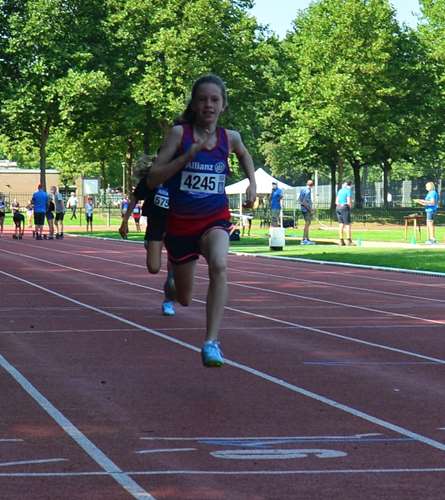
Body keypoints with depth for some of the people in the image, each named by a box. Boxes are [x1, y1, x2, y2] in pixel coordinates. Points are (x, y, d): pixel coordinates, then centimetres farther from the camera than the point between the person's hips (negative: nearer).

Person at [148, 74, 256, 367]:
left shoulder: (230, 138, -2)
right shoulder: (179, 133, -11)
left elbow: (244, 155, 24)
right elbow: (153, 179, -16)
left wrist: (253, 184, 8)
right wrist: (190, 153, -25)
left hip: (215, 219, 0)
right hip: (181, 221, 0)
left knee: (219, 266, -35)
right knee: (184, 300, 13)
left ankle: (212, 343, -37)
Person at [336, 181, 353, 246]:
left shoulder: (340, 190, 15)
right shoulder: (349, 191, -8)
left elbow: (336, 201, 14)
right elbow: (349, 202, -15)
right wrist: (350, 207, 1)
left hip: (338, 207, 7)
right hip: (345, 208, -7)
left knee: (341, 224, 8)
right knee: (348, 224, -4)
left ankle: (341, 241, 6)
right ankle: (349, 240, -8)